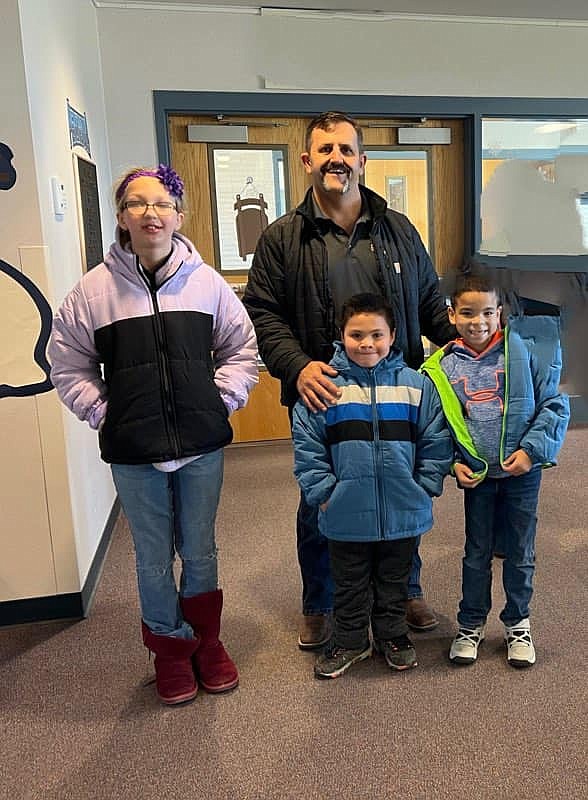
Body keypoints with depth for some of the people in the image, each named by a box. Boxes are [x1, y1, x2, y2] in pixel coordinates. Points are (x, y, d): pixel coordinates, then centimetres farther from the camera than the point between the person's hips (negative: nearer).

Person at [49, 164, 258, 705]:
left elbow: (243, 350, 9)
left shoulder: (206, 282, -1)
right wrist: (103, 414, -3)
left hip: (202, 443, 1)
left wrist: (221, 399, -1)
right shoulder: (94, 289, -4)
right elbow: (68, 365, 5)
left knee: (200, 552, 15)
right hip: (133, 451, 0)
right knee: (154, 558, 13)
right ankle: (171, 649, 36)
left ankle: (206, 641, 38)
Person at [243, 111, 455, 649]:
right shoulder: (282, 238, 0)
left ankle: (407, 591, 41)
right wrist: (298, 366, -20)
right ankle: (318, 606, 36)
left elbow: (431, 303, 14)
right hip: (321, 397, -2)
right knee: (318, 505, 13)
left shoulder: (399, 231, 8)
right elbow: (262, 314, -4)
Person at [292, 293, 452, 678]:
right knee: (350, 584, 18)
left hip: (403, 512, 1)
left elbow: (436, 441, 1)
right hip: (346, 513, -1)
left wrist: (426, 488, -2)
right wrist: (322, 492, -7)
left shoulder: (416, 384, -5)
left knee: (395, 580, 21)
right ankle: (350, 640, 38)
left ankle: (393, 635, 42)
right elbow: (307, 446, -5)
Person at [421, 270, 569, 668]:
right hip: (477, 476, 1)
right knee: (477, 553, 15)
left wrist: (532, 448, -15)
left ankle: (518, 623, 34)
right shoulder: (441, 367, -4)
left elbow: (554, 404, -6)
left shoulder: (523, 351, -8)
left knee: (520, 553, 14)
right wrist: (452, 463, -7)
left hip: (523, 472, -1)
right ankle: (471, 625, 32)